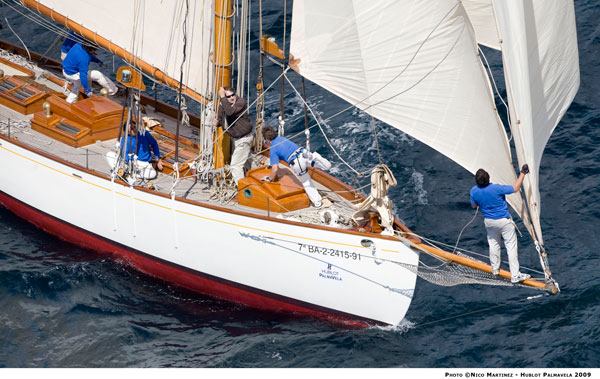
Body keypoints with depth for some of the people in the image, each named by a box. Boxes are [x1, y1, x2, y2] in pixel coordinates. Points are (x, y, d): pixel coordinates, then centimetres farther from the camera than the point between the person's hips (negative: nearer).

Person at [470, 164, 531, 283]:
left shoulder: (474, 191, -15)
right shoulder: (496, 188, -27)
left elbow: (474, 205, 3)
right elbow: (515, 188, -16)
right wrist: (523, 173, -9)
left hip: (489, 221, 5)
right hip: (504, 221, -5)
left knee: (493, 243, 25)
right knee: (511, 246, 2)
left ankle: (495, 269, 38)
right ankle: (515, 275, 2)